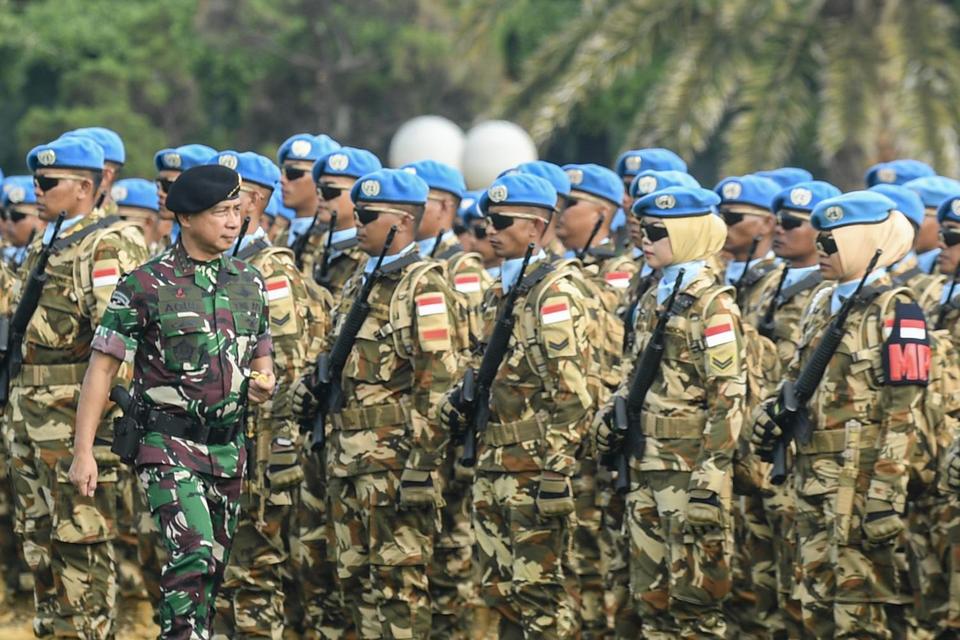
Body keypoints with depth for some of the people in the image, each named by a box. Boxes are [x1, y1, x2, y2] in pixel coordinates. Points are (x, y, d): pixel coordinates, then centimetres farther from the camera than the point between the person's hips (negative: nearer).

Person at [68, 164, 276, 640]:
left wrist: (263, 384, -4)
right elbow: (102, 368, -6)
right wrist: (83, 453, -11)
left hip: (228, 449, 6)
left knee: (213, 567, 9)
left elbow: (261, 358, 22)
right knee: (193, 555, -21)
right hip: (169, 445, -6)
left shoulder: (249, 284, 10)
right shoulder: (144, 287, -7)